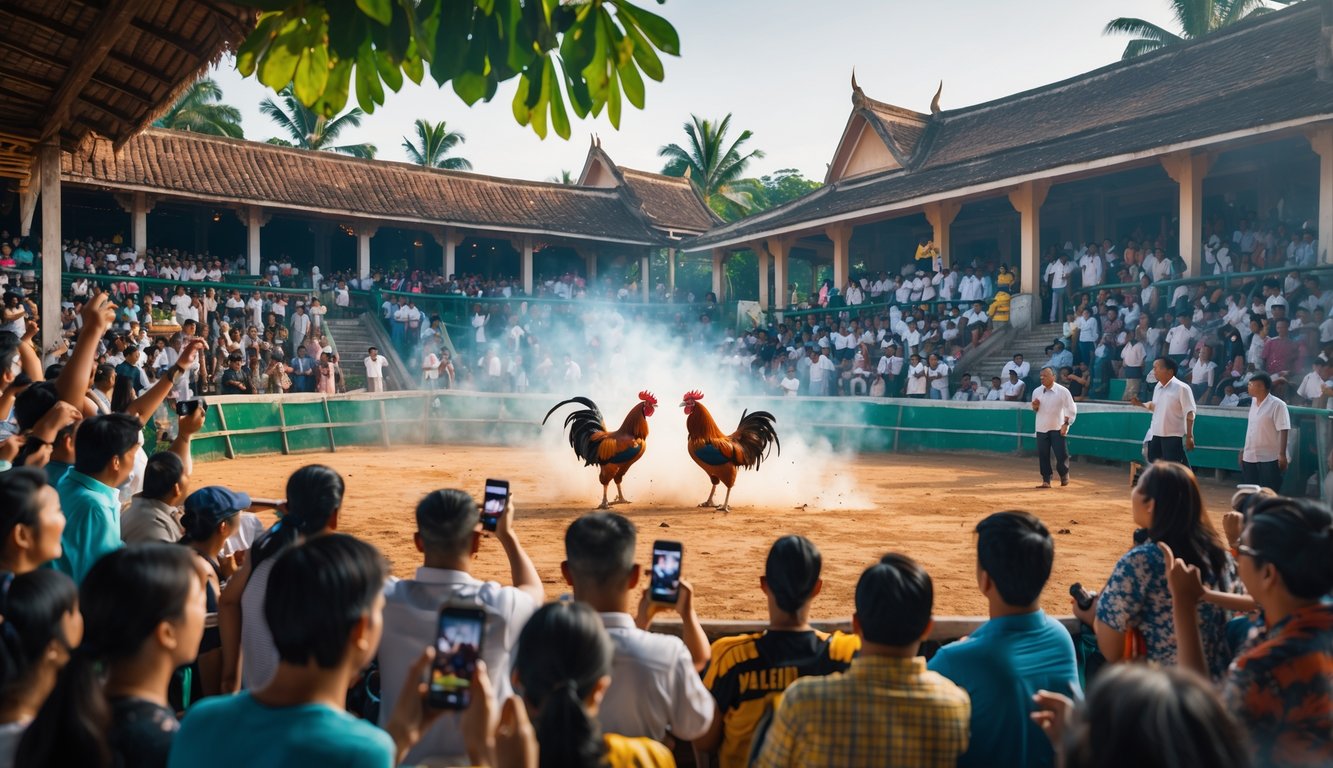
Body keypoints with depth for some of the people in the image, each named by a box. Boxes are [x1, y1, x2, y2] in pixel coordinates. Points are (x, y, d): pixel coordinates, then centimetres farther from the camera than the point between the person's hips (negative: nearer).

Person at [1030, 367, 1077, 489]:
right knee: (1042, 455, 1)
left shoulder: (1062, 391, -9)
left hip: (1057, 428, -4)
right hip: (1041, 428, 4)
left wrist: (1066, 424, -13)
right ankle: (1046, 480, 9)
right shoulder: (1036, 392, 4)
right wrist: (1035, 407, -7)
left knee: (1061, 454, -3)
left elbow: (1072, 409, -6)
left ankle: (1064, 474, 24)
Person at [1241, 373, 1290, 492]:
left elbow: (1283, 430, -14)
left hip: (1269, 458, -7)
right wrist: (1244, 450, 18)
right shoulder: (1253, 402, 11)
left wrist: (1282, 455, -19)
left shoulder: (1277, 405, -11)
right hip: (1250, 457, 7)